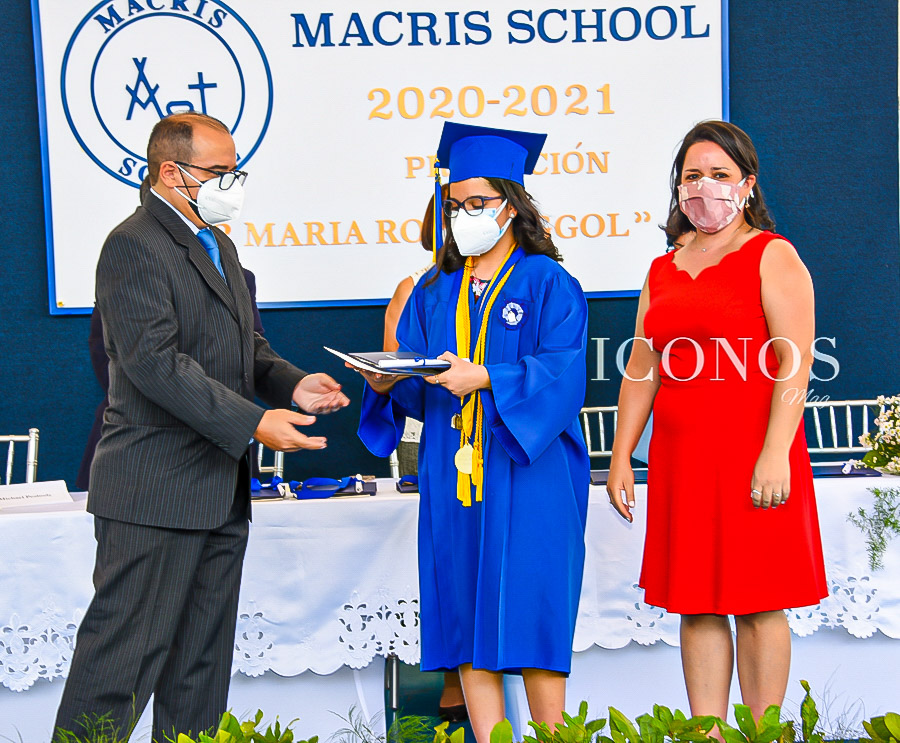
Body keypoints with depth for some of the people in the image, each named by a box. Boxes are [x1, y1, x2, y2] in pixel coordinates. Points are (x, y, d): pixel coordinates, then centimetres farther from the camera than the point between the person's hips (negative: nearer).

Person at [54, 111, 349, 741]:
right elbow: (156, 363, -22)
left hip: (221, 495, 10)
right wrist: (253, 423, -26)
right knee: (125, 653, -7)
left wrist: (292, 383, 3)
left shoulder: (219, 246, 18)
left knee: (203, 659, 13)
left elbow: (246, 345, 24)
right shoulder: (134, 246, -13)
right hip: (156, 494, -10)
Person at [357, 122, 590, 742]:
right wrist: (388, 382, -10)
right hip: (454, 479, 5)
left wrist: (484, 377, -24)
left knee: (531, 618, -5)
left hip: (529, 477, -5)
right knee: (469, 622, 2)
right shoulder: (435, 293, 15)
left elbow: (562, 376, -12)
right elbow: (420, 391, 11)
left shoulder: (548, 285, 0)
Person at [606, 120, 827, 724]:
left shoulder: (772, 256, -1)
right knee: (696, 604, 5)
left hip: (751, 455, -6)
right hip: (680, 458, 6)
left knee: (756, 602, -3)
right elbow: (641, 371, 17)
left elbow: (795, 363, -11)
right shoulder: (664, 271, 17)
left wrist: (776, 454, -20)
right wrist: (621, 457, 9)